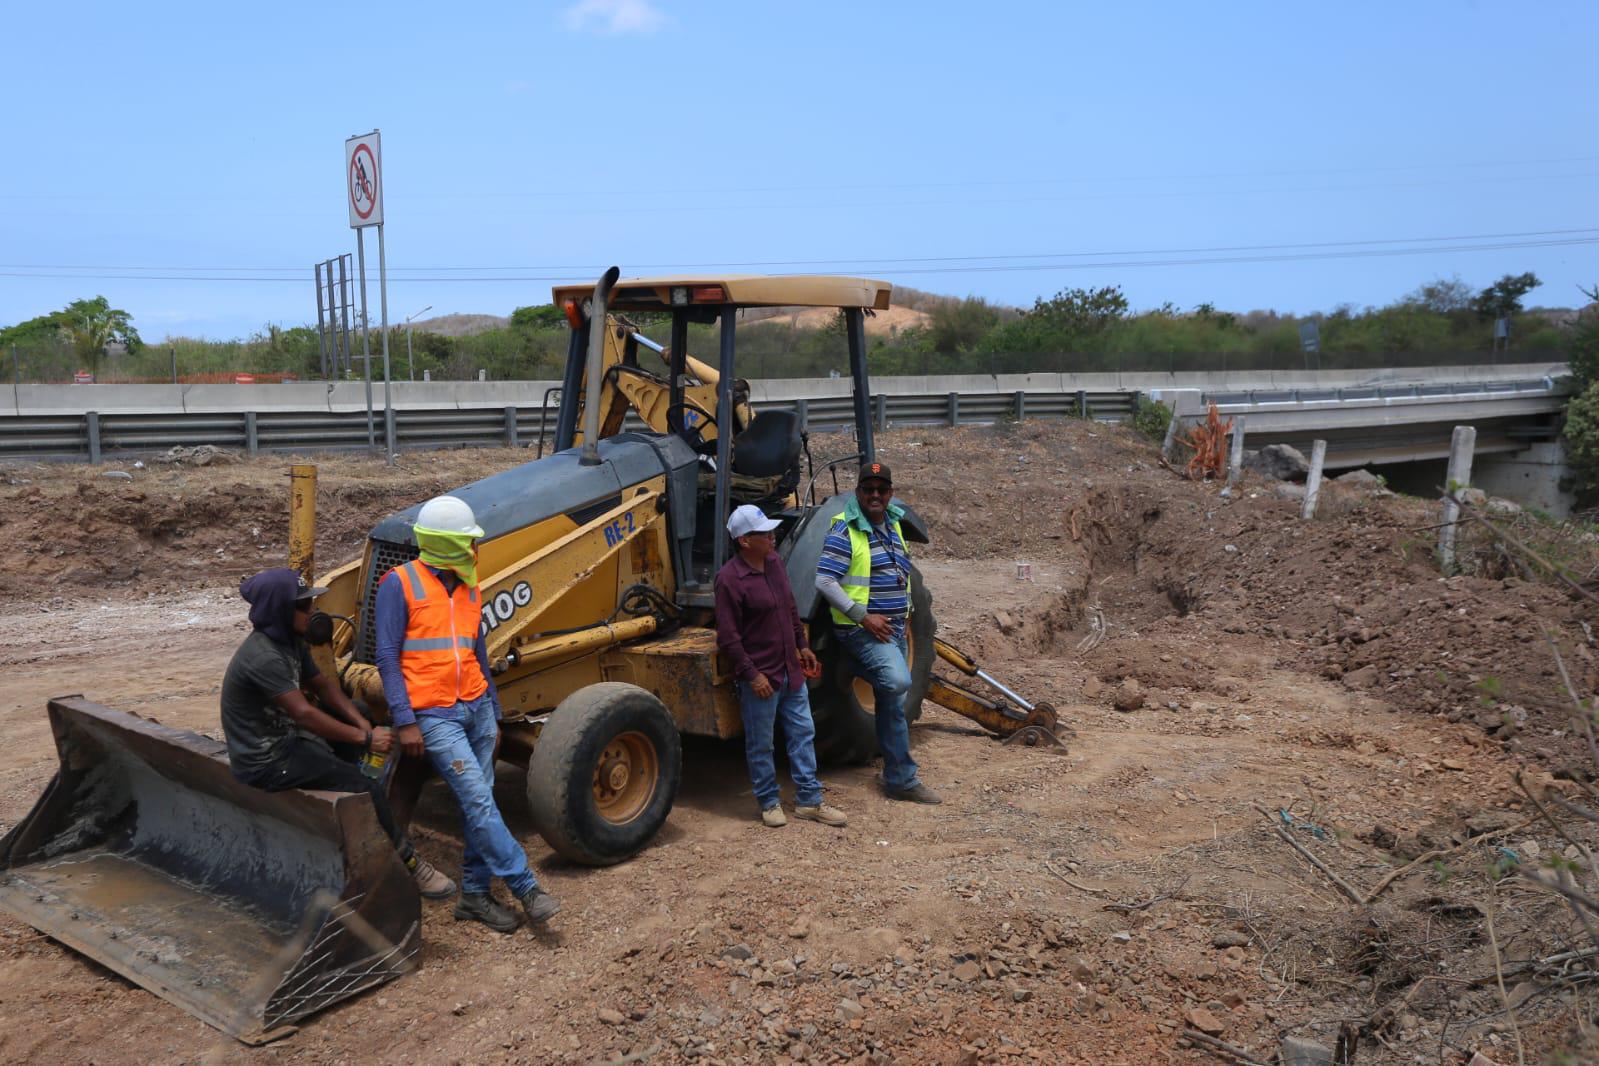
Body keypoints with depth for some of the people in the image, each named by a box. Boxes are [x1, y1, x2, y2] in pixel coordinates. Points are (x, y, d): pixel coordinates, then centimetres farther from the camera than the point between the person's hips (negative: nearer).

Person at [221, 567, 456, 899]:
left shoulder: (290, 642, 5)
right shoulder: (263, 658, -26)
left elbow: (323, 684, 10)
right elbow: (303, 713, -27)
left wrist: (363, 725, -5)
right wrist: (365, 739, -21)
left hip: (287, 738, 10)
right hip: (266, 762, -10)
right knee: (368, 789, -17)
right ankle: (410, 865, 0)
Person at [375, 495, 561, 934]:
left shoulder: (469, 589, 12)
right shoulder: (400, 584, -7)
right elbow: (387, 657, -9)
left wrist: (494, 712, 19)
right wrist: (405, 721, -14)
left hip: (477, 708, 6)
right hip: (434, 715, -6)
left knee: (478, 802, 7)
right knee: (478, 800, -10)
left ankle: (475, 893, 17)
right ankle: (525, 887, -4)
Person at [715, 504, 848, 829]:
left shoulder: (774, 562, 5)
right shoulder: (729, 579, -19)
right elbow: (728, 637, -18)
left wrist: (802, 645, 19)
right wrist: (751, 674, -19)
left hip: (791, 670, 8)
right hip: (760, 677, -8)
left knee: (803, 734, 11)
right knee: (760, 745, 7)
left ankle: (808, 801, 21)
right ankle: (769, 803, 23)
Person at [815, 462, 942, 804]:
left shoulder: (893, 526, 13)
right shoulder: (845, 532, -13)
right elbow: (824, 581, -19)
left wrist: (903, 610, 16)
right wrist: (863, 616, -21)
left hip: (894, 630, 8)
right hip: (863, 630, -8)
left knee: (893, 704, 12)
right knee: (897, 682, -33)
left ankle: (901, 780, 20)